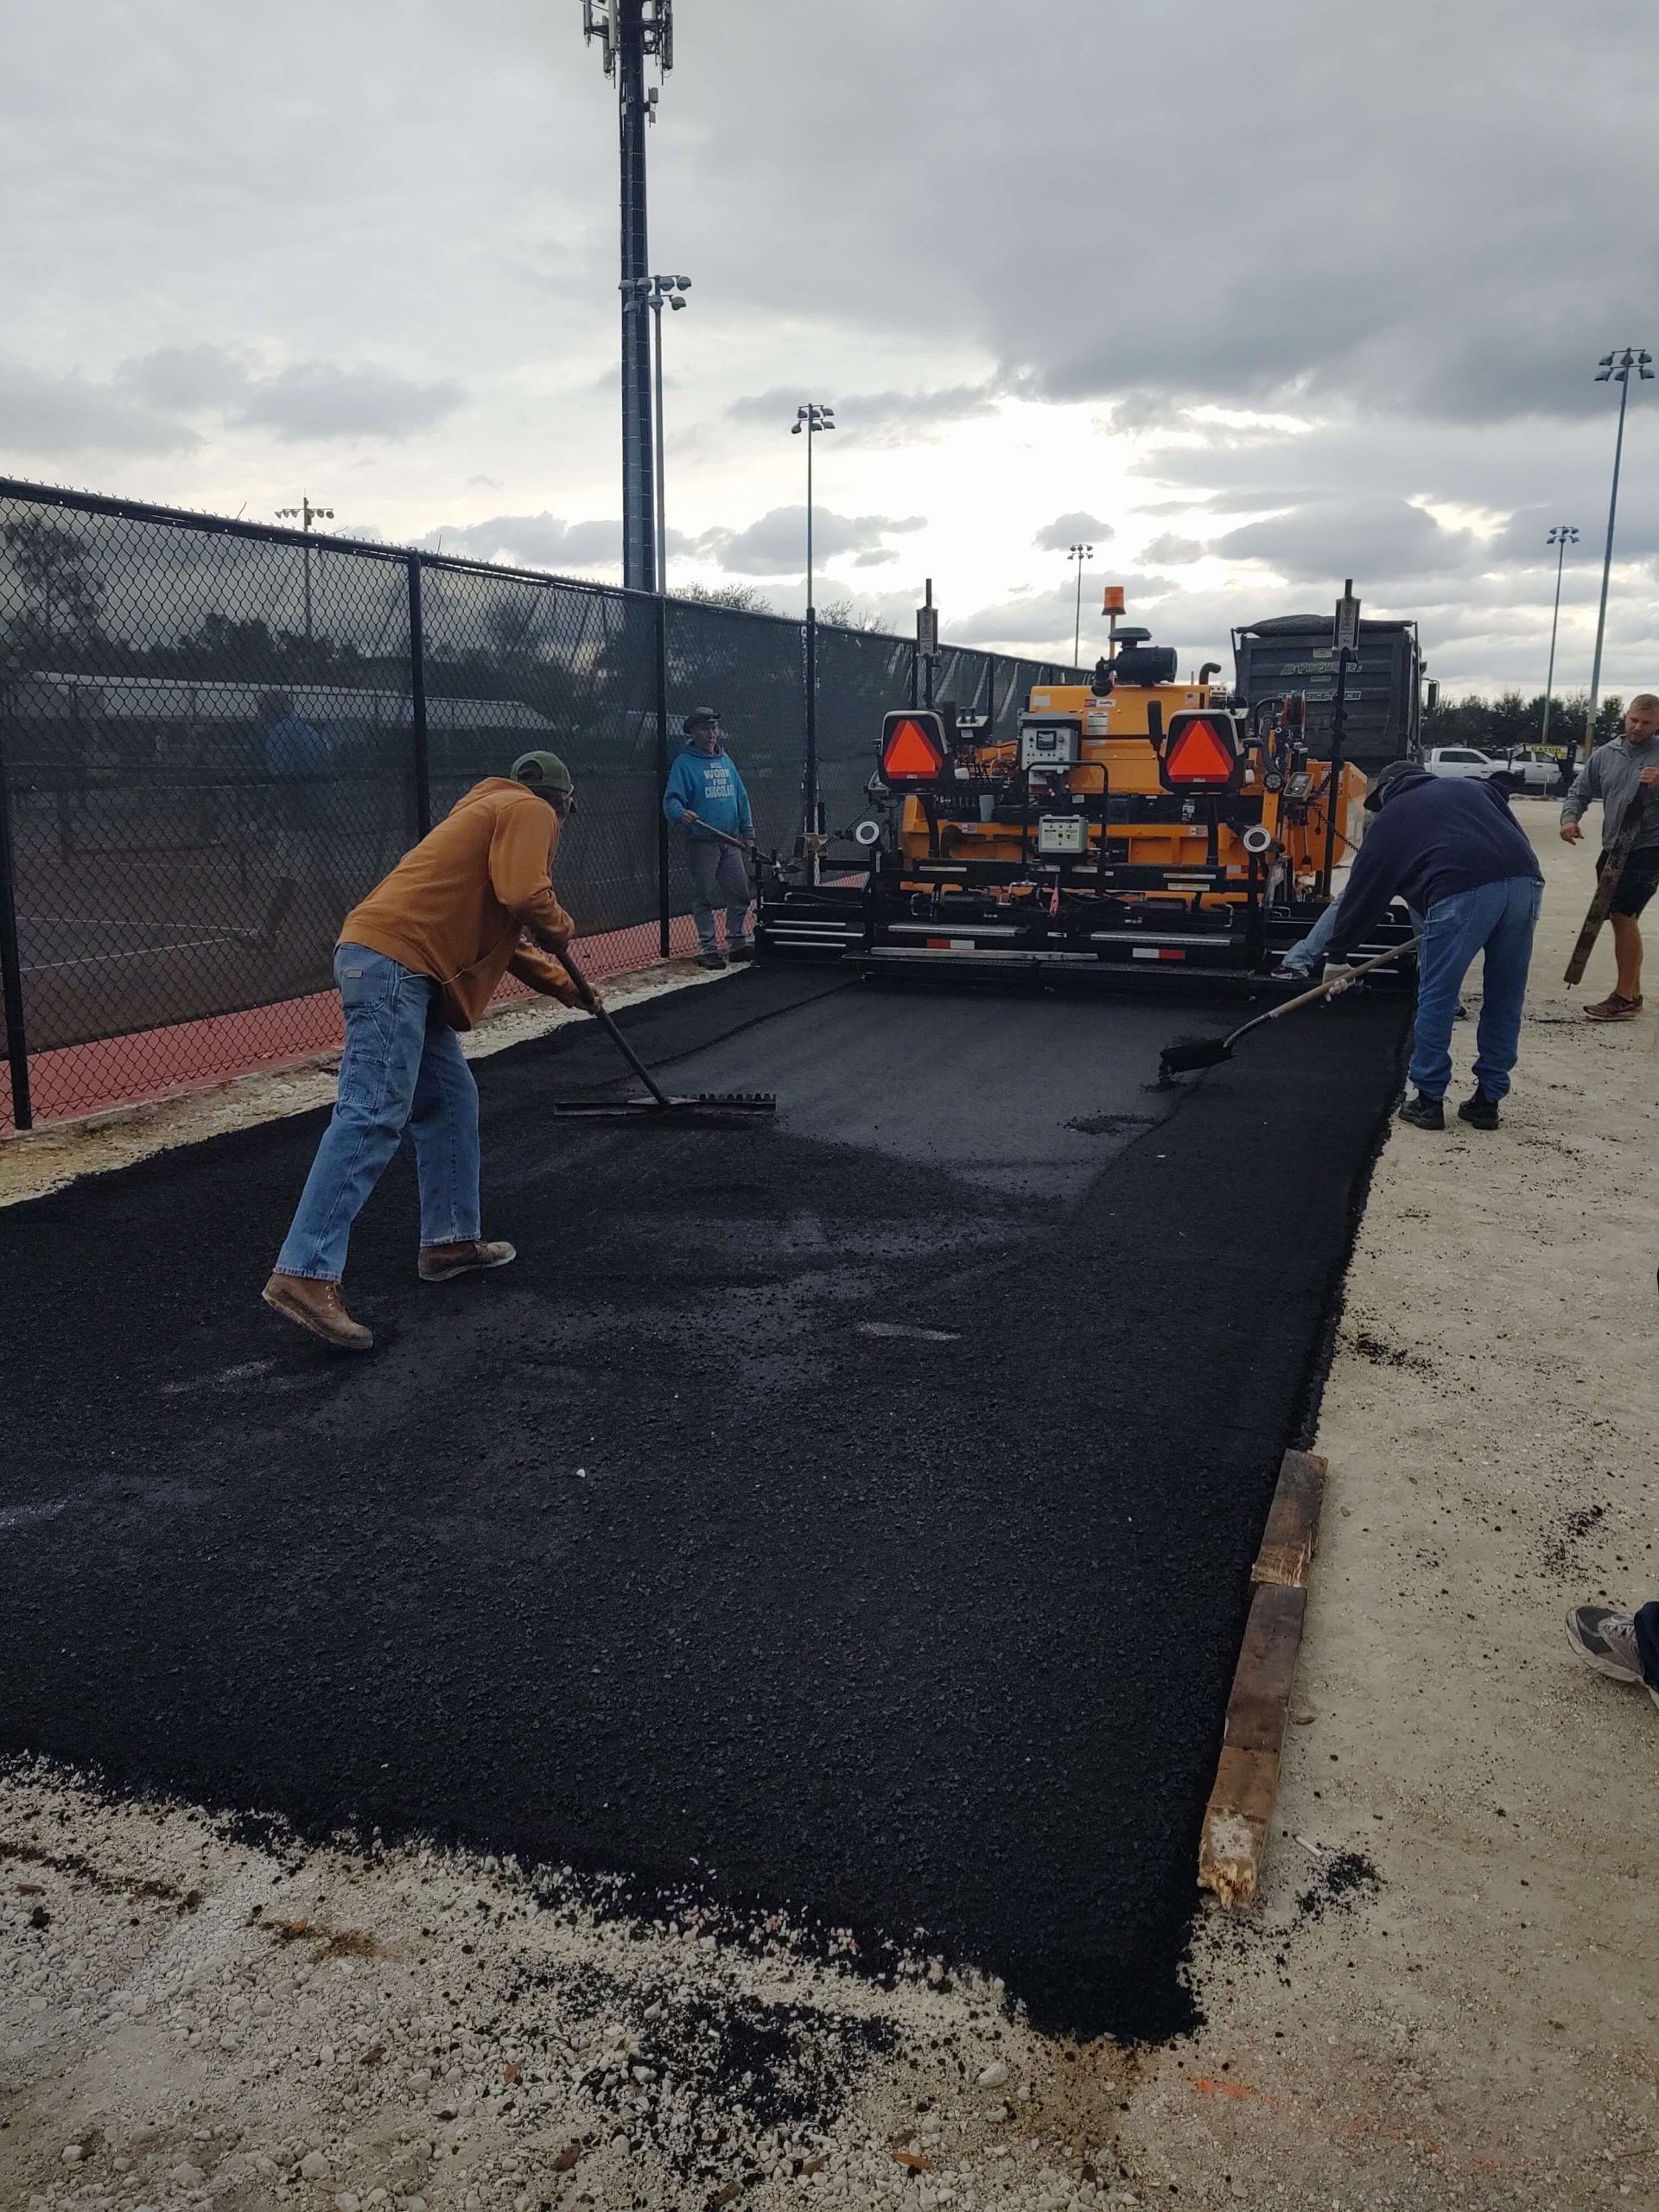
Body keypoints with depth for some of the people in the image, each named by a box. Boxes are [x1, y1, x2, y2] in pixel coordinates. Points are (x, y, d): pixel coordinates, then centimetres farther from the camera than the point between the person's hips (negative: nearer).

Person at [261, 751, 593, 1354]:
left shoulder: (492, 812, 32)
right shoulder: (529, 811, 4)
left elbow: (502, 933, 36)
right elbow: (527, 899, -14)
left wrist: (565, 987, 40)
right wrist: (563, 931, 7)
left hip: (407, 971, 10)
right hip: (392, 959, -10)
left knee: (450, 1100, 18)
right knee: (374, 1117, -18)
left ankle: (450, 1241, 25)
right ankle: (305, 1275, -25)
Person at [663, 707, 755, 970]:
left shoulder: (726, 760, 15)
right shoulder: (685, 764, -5)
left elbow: (741, 798, 17)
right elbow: (671, 799, -13)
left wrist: (748, 833, 12)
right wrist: (681, 813, -35)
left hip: (730, 842, 6)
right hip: (702, 842, -6)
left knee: (739, 894, 9)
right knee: (704, 897, -1)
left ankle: (738, 942, 20)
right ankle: (708, 948, 5)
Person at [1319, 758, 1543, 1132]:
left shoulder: (1390, 818, 24)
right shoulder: (1475, 789, 34)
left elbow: (1362, 891, 28)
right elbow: (1518, 838, 24)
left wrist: (1337, 954, 37)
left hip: (1462, 891, -5)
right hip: (1524, 880, 5)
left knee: (1437, 998, 10)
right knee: (1506, 999, 15)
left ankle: (1429, 1100, 14)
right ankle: (1488, 1100, 22)